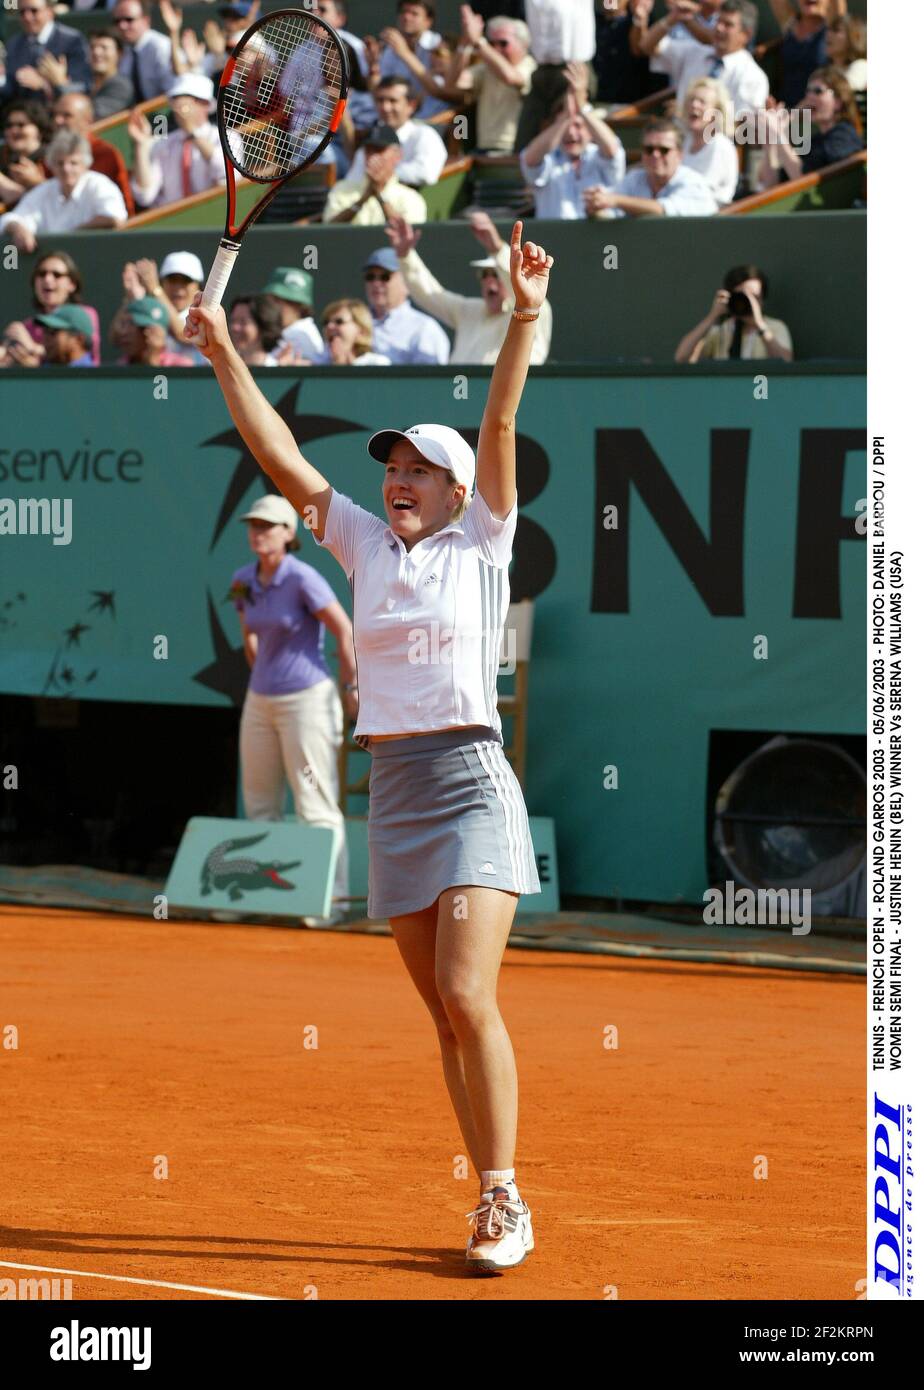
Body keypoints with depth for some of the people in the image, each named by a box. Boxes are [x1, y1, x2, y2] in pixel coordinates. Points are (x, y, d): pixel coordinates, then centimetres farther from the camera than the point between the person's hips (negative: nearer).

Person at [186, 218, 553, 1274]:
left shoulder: (481, 545, 2)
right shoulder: (366, 546, 12)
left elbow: (499, 423, -8)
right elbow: (282, 457, 10)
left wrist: (524, 317, -17)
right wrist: (224, 355, 5)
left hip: (471, 784, -5)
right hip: (392, 792, 5)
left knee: (467, 998, -15)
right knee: (445, 1013, 6)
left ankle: (507, 1202, -8)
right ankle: (492, 1202, 11)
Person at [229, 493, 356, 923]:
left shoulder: (302, 579, -15)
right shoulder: (243, 581, 5)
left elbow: (345, 632, -12)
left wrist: (351, 689, -8)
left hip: (306, 700, -7)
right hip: (260, 701, 7)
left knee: (316, 807, -7)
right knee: (259, 805, 8)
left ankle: (331, 899, -5)